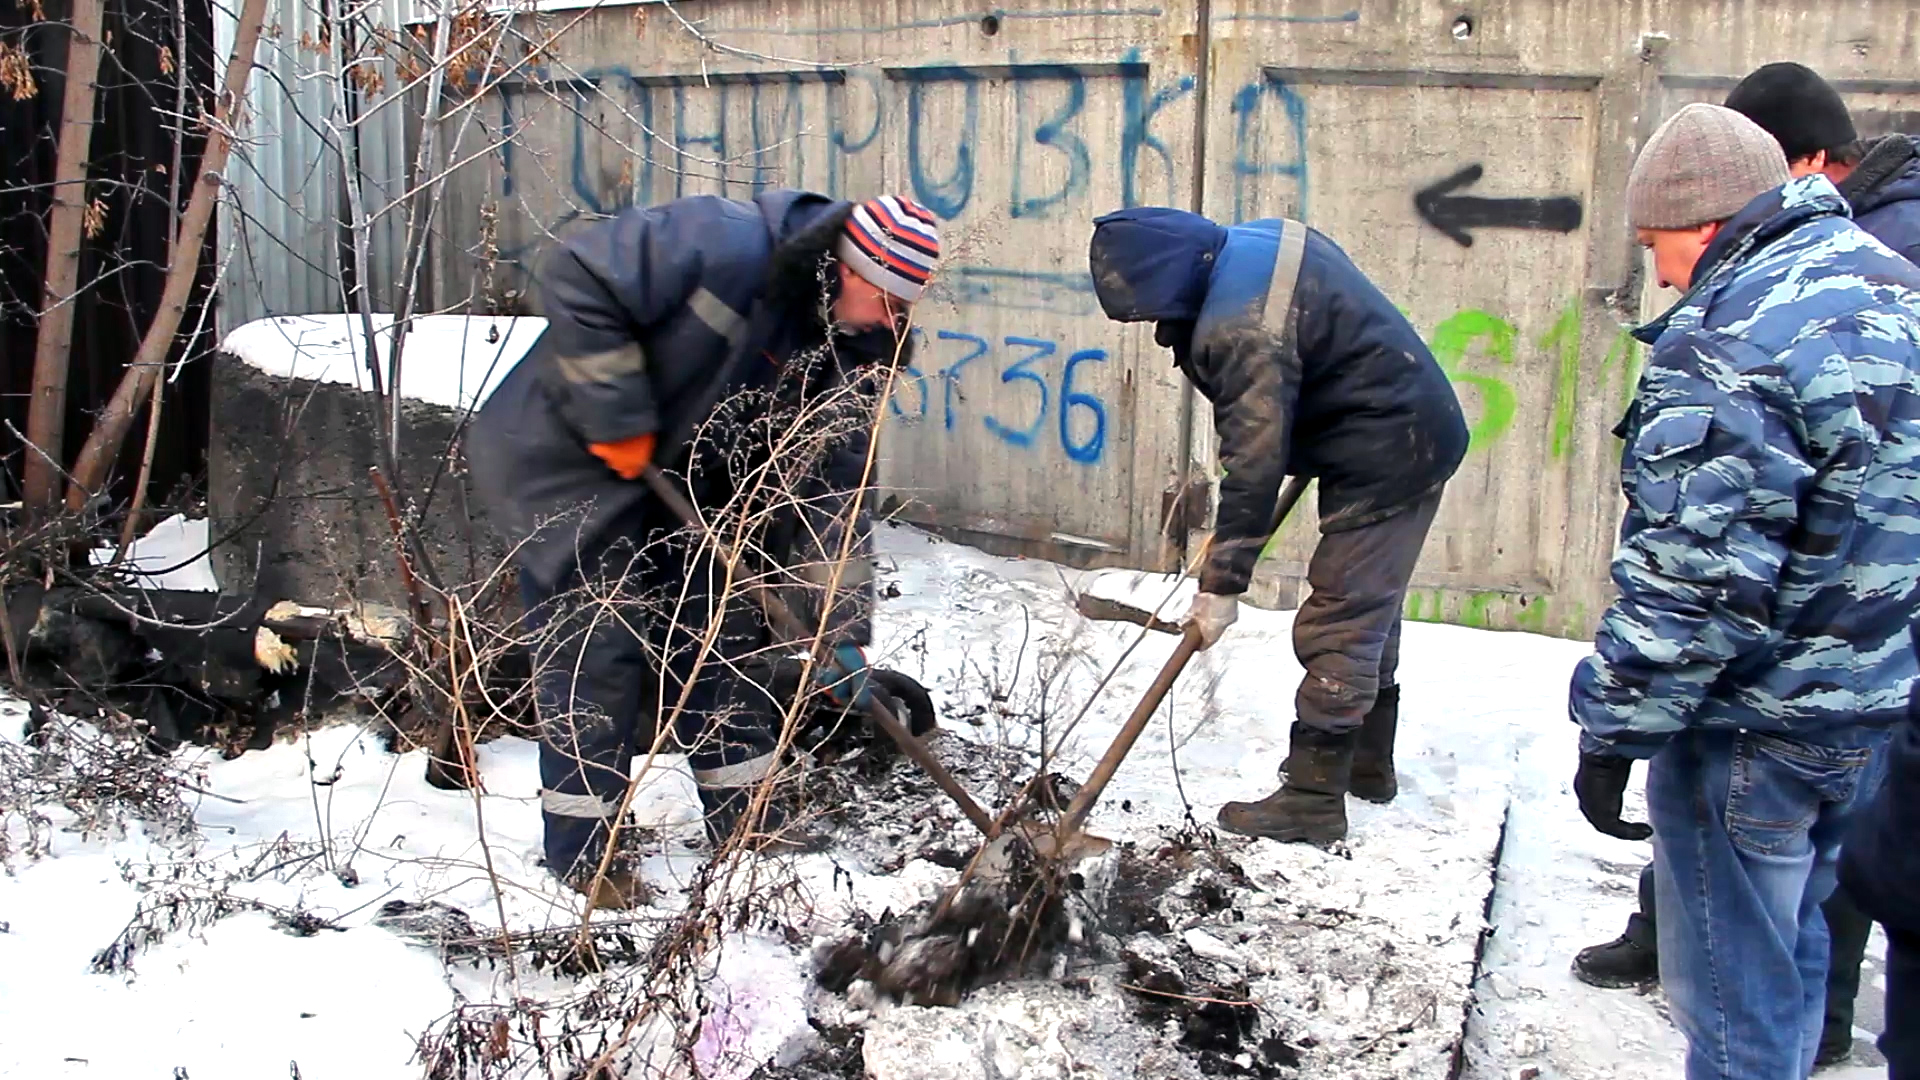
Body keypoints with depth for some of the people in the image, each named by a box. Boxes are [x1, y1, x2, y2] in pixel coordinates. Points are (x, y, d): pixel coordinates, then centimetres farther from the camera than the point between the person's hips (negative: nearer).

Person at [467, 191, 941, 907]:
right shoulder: (725, 245, -28)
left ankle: (742, 819, 22)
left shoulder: (843, 351, -4)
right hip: (564, 454, -8)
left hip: (670, 478, 8)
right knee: (595, 646, -7)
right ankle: (581, 849, 7)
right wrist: (619, 421, -26)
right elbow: (579, 282, -30)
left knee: (721, 632, 8)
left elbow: (831, 490, -2)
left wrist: (842, 630, -6)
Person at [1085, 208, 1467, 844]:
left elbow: (1254, 464, -25)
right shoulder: (1260, 242, 4)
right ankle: (1368, 762, 35)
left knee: (1338, 626, -6)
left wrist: (1223, 582, -19)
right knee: (1369, 610, 21)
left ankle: (1314, 797, 0)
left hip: (1384, 460, -11)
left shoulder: (1241, 330, -26)